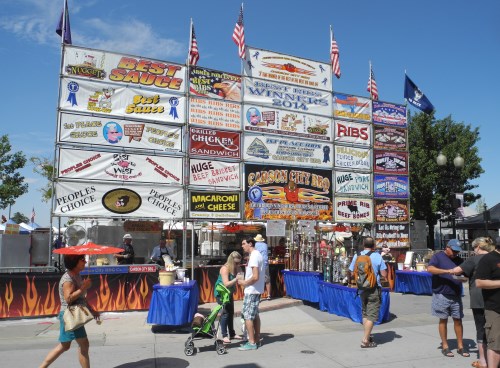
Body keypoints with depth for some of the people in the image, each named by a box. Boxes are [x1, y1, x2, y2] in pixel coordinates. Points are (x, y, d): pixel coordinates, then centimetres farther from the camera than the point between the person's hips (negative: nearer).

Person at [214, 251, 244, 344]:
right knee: (225, 312, -12)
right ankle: (224, 336, -6)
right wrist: (236, 279, -38)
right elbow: (226, 284, -29)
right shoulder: (225, 269, -23)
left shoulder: (237, 268, -5)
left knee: (231, 313, 12)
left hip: (229, 293, 7)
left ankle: (232, 334, 24)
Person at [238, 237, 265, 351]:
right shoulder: (257, 254, 12)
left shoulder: (254, 256, -19)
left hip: (251, 291, -10)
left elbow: (255, 277, -25)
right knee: (255, 315, 16)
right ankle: (257, 339, 23)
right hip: (256, 290, 10)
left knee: (247, 315, -4)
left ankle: (252, 343, 0)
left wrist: (244, 283, -13)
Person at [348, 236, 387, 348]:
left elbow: (351, 273, 1)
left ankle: (367, 336, 28)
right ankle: (365, 341, -3)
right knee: (372, 315, -1)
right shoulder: (377, 256, -10)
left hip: (362, 288, 4)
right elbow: (384, 274, -9)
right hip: (374, 289, -4)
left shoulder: (357, 256, -1)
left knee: (365, 313, 20)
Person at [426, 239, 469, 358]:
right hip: (442, 294, -4)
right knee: (443, 320, 5)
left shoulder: (459, 260, 12)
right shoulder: (438, 256, -3)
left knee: (458, 320, 8)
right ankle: (445, 346, 16)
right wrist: (447, 271, -29)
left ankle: (460, 346, 19)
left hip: (456, 295, 4)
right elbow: (430, 269, -18)